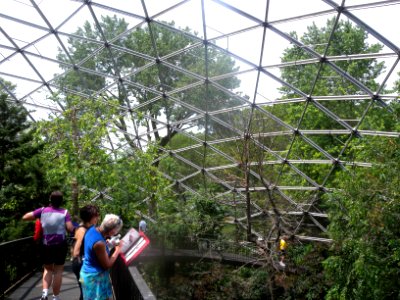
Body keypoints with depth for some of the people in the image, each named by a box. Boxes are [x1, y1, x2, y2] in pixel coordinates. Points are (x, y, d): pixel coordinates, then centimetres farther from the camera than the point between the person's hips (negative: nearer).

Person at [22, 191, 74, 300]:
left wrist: (37, 217, 14)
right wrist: (75, 227, 6)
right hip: (60, 245, -2)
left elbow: (25, 217, 0)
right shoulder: (64, 212, -8)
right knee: (58, 271, 10)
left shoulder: (43, 210, -4)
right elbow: (70, 228, -15)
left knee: (48, 269, 20)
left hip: (46, 245, 2)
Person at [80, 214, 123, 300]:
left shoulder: (92, 229, -9)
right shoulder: (99, 243, -34)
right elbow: (107, 265, -20)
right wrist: (117, 250, -10)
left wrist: (107, 242, 3)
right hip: (95, 277, -8)